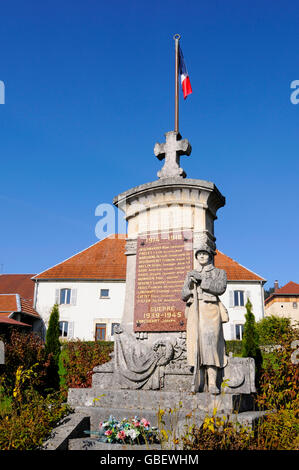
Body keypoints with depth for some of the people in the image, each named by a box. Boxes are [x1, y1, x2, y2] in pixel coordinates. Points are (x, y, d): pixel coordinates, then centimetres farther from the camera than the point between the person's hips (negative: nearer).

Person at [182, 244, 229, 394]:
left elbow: (220, 288, -6)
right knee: (196, 343, -6)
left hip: (210, 310, -3)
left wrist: (201, 279, -11)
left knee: (210, 342, -16)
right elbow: (184, 296, 15)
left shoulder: (219, 273, 14)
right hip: (194, 310, 3)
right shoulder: (190, 274, 22)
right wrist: (191, 284, -4)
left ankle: (212, 383, -18)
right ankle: (198, 382, -5)